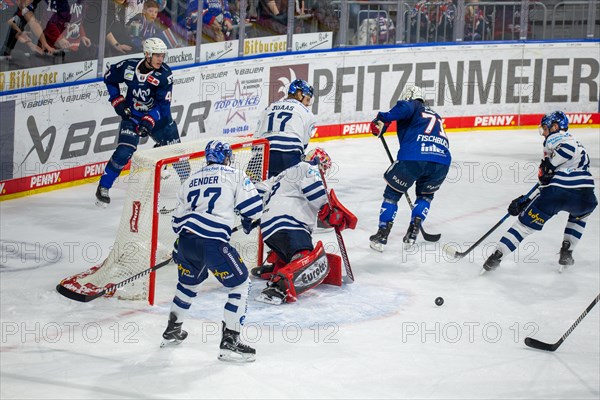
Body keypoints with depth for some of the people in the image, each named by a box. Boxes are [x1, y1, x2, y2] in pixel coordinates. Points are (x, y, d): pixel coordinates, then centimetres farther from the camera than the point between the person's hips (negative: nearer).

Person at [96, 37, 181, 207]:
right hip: (132, 115, -1)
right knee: (124, 152, -16)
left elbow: (163, 104, -19)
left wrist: (149, 121, -33)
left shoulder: (165, 74, -18)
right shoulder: (128, 66, -16)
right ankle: (103, 187, -3)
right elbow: (109, 78, 4)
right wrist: (117, 101, -4)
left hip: (157, 116, 1)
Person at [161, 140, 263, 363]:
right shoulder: (235, 175, 7)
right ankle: (229, 342, -1)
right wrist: (248, 222, 24)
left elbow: (178, 218, 26)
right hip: (213, 243, -6)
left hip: (185, 241, 6)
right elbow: (254, 208, 2)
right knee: (240, 285, 7)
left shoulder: (191, 179, 23)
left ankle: (172, 331, 43)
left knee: (189, 282, 32)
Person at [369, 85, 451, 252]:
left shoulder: (412, 106, 18)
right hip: (443, 161, 5)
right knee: (425, 195, 31)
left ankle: (381, 236, 12)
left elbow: (404, 107, -8)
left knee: (392, 193, 16)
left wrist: (383, 119, -7)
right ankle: (412, 233, 15)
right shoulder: (435, 116, 36)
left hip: (414, 157, -5)